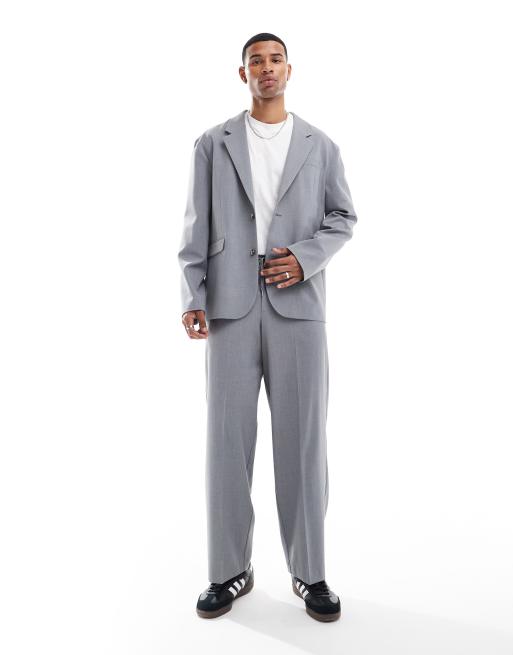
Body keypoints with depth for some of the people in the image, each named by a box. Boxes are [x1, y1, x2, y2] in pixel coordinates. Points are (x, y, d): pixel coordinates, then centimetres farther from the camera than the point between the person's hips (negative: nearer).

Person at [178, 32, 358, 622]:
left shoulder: (320, 145, 13)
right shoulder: (213, 144, 12)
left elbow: (343, 217, 12)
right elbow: (197, 226, 5)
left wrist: (306, 257, -8)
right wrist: (193, 297, -7)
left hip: (298, 305, 0)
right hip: (230, 307, 0)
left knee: (302, 440, 2)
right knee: (227, 439, 2)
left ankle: (309, 573, 18)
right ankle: (230, 571, 18)